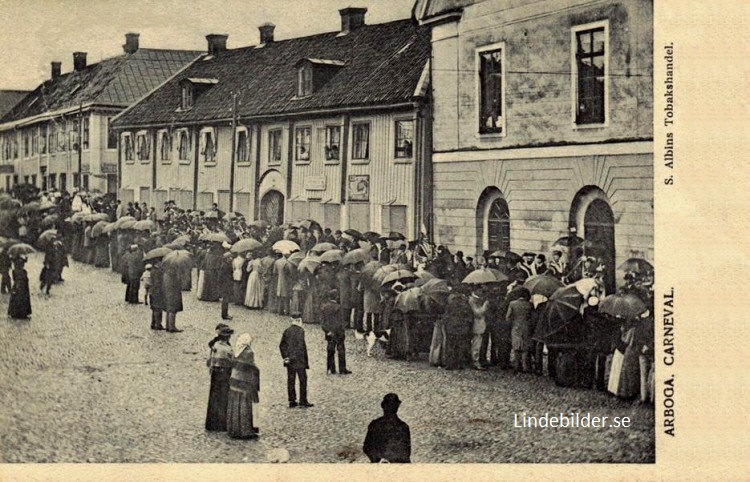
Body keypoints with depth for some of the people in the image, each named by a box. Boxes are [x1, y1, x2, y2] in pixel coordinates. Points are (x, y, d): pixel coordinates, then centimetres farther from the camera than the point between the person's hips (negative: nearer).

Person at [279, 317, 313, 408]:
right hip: (299, 361, -6)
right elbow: (302, 346, -16)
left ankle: (292, 401, 12)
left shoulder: (286, 331, 6)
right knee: (303, 380, 3)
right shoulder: (300, 331, -13)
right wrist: (306, 362, -12)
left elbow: (281, 345, 9)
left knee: (290, 380, 9)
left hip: (289, 360, 6)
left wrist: (285, 357, 11)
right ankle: (303, 401, 4)